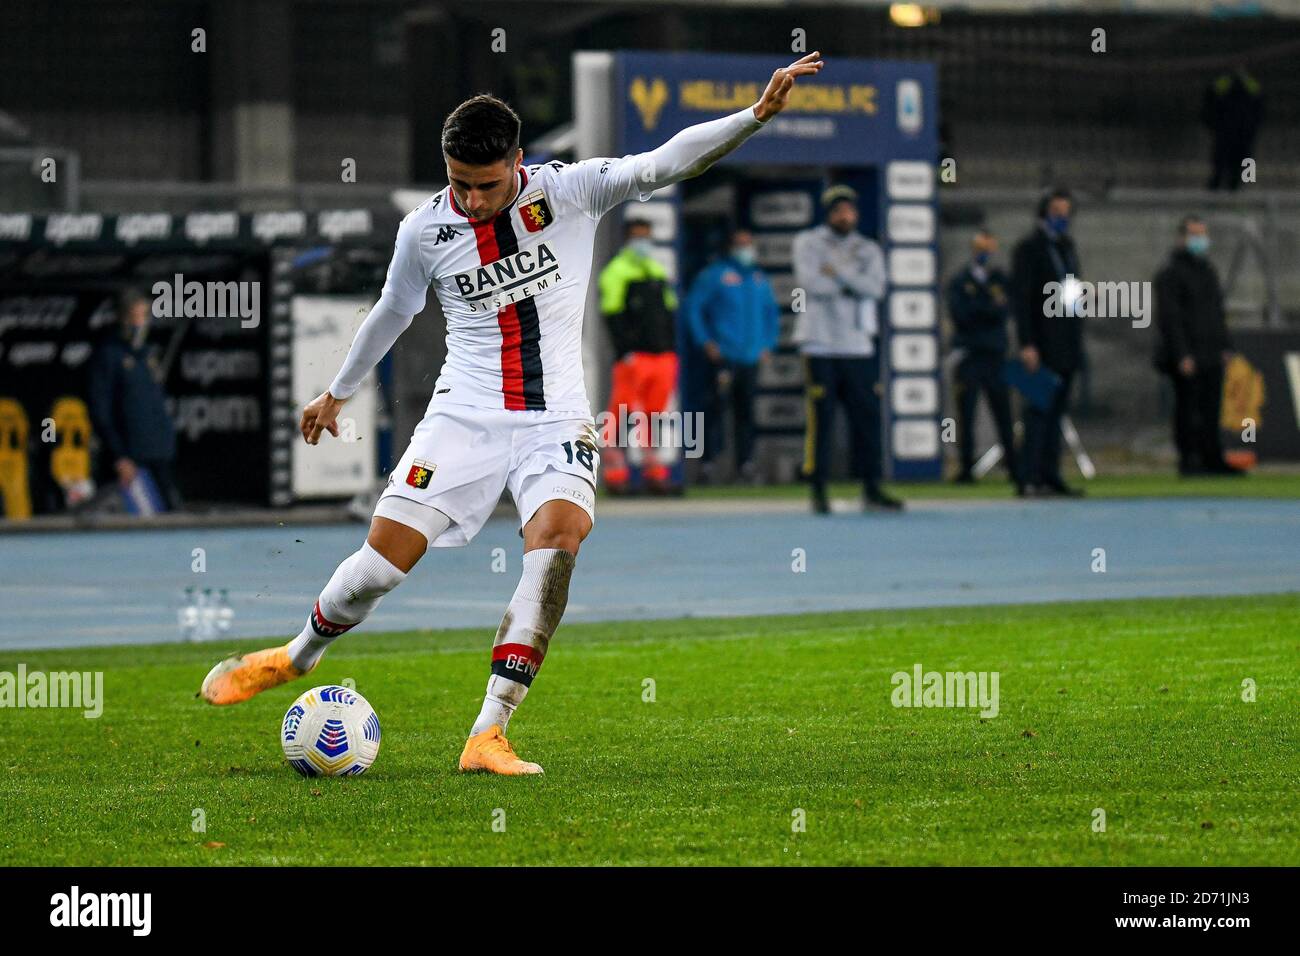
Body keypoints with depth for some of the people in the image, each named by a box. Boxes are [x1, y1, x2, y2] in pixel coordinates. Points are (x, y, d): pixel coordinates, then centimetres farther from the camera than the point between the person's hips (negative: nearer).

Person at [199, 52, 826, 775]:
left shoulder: (570, 192, -6)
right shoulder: (426, 231, 0)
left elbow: (665, 164, -16)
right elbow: (393, 313, 19)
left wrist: (757, 115, -29)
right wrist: (338, 393, 32)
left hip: (556, 422, -1)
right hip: (464, 416, 1)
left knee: (559, 537, -28)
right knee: (384, 558, -8)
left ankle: (489, 735, -27)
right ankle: (298, 656, 26)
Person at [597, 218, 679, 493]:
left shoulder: (658, 272, 21)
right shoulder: (616, 272, -2)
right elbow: (613, 316, -9)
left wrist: (672, 351, 17)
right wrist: (625, 350, -17)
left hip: (662, 356, 6)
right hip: (633, 357, -6)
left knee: (654, 413, 5)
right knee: (622, 414, -9)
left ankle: (653, 470, 10)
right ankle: (615, 468, -5)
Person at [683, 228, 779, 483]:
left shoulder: (760, 278, 16)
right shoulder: (714, 275, 0)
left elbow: (772, 313, 27)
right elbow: (693, 307, -2)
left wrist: (768, 344, 15)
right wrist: (704, 341, -9)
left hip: (752, 357, 5)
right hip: (724, 356, -5)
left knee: (746, 412, 6)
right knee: (717, 407, -11)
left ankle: (745, 463, 9)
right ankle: (708, 461, -10)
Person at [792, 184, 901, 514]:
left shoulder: (869, 251, 13)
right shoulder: (808, 243, 4)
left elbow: (875, 288, -5)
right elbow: (811, 282, -13)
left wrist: (838, 272, -12)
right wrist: (852, 284, -5)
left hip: (859, 347, 4)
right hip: (821, 346, -4)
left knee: (867, 416, 3)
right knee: (820, 418, -6)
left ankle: (871, 488, 11)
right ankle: (818, 491, 0)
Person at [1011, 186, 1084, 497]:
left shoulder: (1067, 246, 18)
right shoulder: (1029, 248, -7)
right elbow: (1020, 299, -13)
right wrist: (1026, 344, -18)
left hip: (1067, 345, 8)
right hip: (1043, 346, -8)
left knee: (1056, 411, 9)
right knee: (1040, 410, -9)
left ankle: (1051, 475, 11)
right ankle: (1032, 479, -9)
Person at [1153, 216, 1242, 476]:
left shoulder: (1208, 272, 19)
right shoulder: (1170, 274, -7)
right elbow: (1169, 318, -14)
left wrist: (1225, 347, 16)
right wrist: (1182, 356, -19)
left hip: (1211, 356, 8)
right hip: (1187, 356, -8)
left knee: (1211, 410, 7)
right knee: (1187, 409, -5)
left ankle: (1213, 459, 11)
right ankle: (1188, 460, -2)